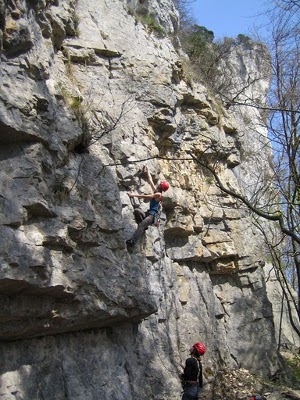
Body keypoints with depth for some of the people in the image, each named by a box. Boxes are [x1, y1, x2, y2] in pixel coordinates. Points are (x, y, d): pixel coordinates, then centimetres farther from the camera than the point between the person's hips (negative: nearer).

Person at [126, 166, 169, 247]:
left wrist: (134, 195, -6)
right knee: (136, 210, -20)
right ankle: (143, 226, -16)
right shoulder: (156, 191, 19)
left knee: (141, 225, -32)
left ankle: (132, 241, -46)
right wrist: (147, 172, 36)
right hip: (148, 213, 9)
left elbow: (145, 196, -10)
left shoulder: (158, 194, -6)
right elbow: (150, 181, 29)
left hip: (153, 215, -9)